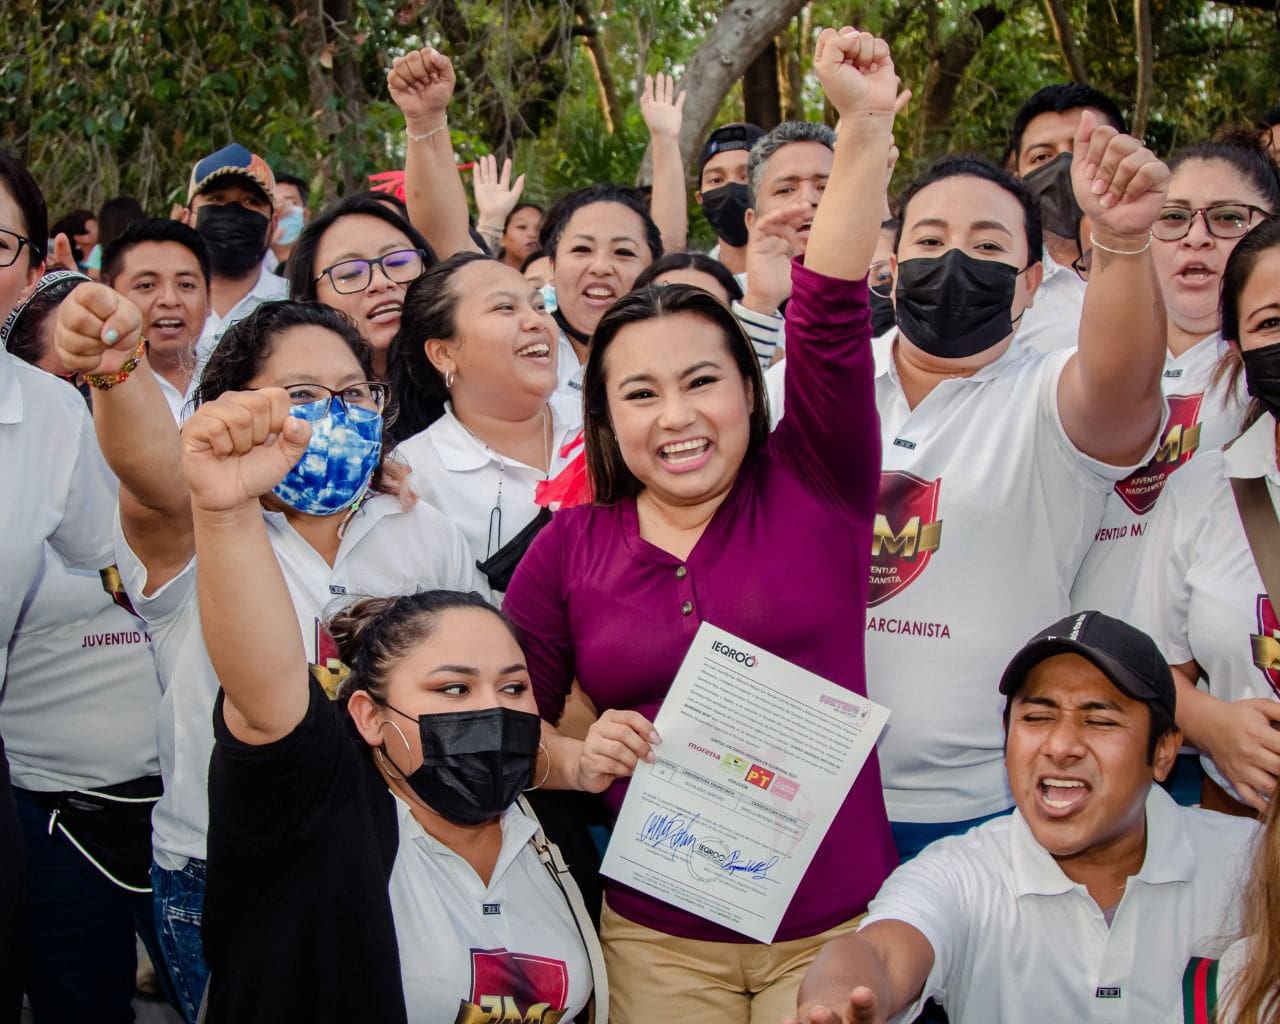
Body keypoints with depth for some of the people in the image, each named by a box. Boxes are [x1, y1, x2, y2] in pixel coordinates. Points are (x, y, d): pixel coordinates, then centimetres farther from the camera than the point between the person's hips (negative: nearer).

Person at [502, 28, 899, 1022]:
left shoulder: (811, 488, -2)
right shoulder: (572, 546, 2)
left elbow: (831, 314, -14)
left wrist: (867, 127, -22)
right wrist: (574, 759, -11)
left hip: (835, 926, -1)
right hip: (658, 936, 1)